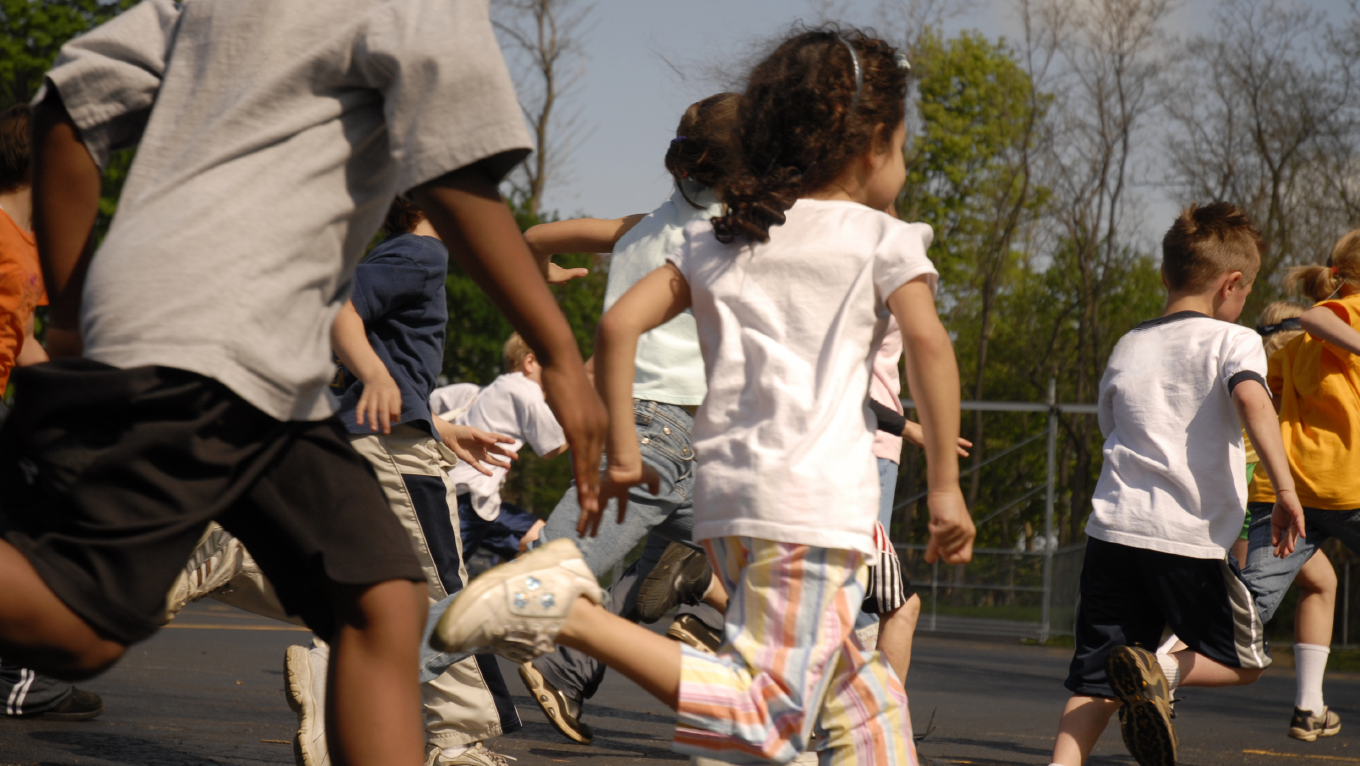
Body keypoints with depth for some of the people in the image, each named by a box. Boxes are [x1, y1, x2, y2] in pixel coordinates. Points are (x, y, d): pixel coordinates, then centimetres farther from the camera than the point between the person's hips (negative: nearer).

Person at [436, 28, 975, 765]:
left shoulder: (716, 237, 19)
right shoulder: (882, 239, 4)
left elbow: (619, 324, 8)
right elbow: (927, 343, -12)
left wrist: (621, 453, 13)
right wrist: (945, 486, -10)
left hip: (725, 496, 7)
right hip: (813, 506, -7)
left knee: (859, 691, 21)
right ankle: (572, 613, -25)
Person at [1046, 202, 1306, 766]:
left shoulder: (1126, 348, 17)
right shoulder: (1232, 340, 1)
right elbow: (1252, 400, -19)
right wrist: (1285, 491, -21)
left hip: (1113, 529, 4)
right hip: (1190, 539, -4)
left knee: (1095, 681, 8)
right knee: (1242, 660, 15)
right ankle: (1162, 671, -13)